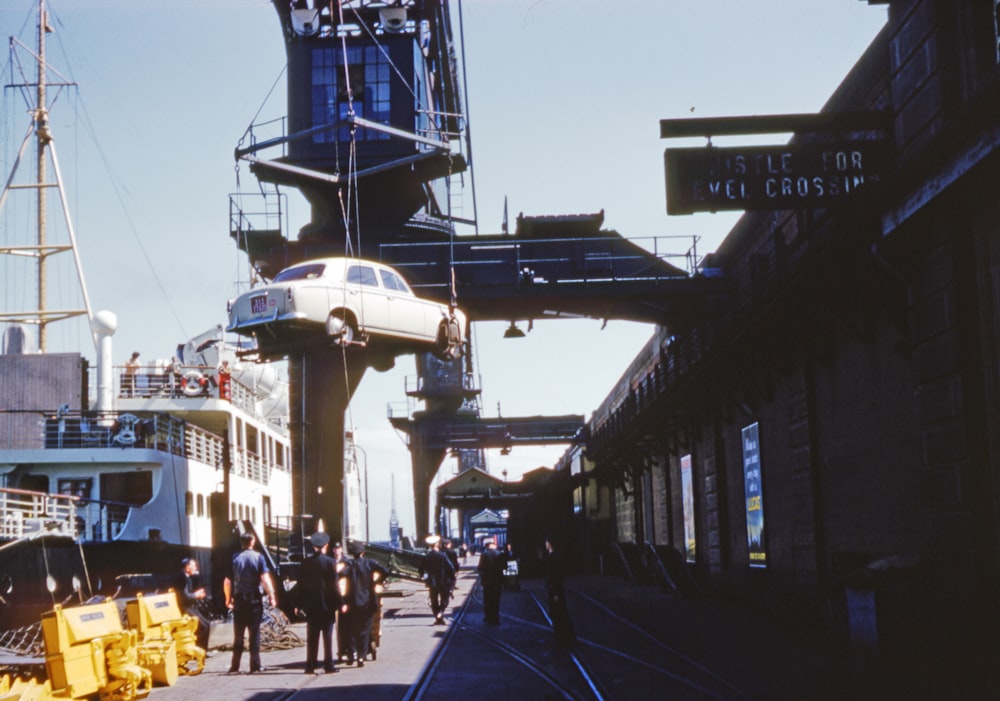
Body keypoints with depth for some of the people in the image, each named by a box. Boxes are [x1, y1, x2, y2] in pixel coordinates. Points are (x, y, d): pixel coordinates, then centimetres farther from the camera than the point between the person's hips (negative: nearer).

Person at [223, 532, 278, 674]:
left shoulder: (234, 558, 3)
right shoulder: (258, 557, -4)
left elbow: (227, 582, 2)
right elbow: (265, 579, -11)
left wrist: (228, 599, 15)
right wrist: (272, 597, -7)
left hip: (239, 599, 2)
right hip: (254, 599, -2)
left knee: (238, 635, 9)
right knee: (254, 633, 3)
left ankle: (235, 666, 11)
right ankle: (255, 666, 2)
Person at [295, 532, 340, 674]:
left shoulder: (306, 562, -1)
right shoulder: (330, 562, -9)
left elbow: (300, 584, 3)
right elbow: (334, 585, -9)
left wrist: (298, 604, 9)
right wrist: (337, 604, -4)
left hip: (310, 605, 3)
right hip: (327, 604, -3)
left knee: (312, 637, 8)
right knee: (327, 636, 3)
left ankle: (310, 666, 7)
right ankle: (328, 665, 3)